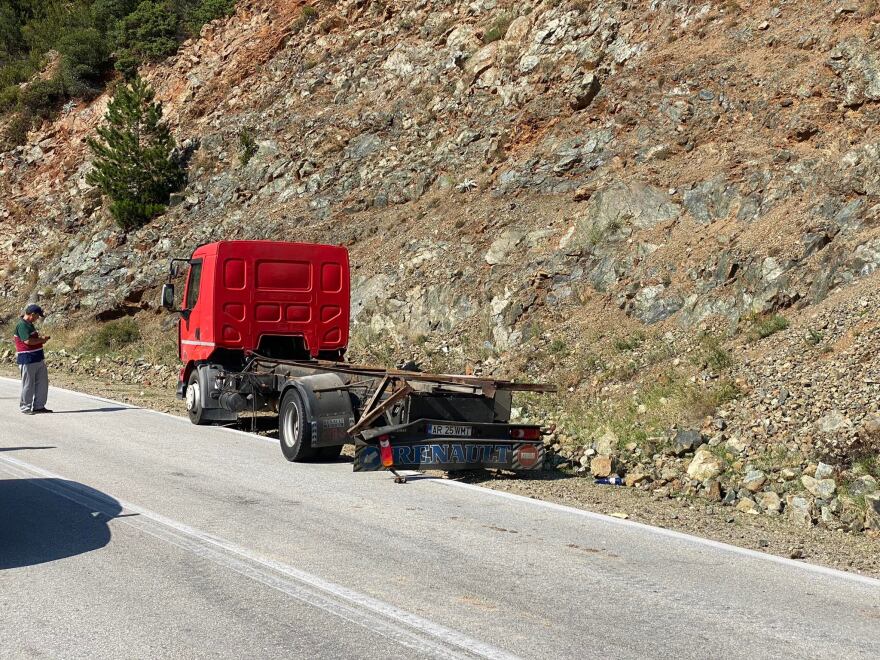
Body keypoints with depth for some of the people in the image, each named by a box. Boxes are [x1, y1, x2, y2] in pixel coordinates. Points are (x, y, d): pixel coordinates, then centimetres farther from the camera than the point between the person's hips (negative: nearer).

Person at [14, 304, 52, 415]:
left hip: (38, 359, 10)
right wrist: (42, 340, -12)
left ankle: (39, 406, 20)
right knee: (28, 384, 0)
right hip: (27, 360, -10)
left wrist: (40, 338, 9)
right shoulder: (22, 325, -16)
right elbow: (28, 341, -26)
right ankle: (26, 407, 10)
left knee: (42, 382, 12)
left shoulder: (29, 324, 15)